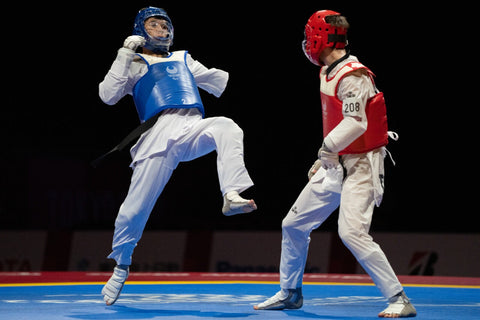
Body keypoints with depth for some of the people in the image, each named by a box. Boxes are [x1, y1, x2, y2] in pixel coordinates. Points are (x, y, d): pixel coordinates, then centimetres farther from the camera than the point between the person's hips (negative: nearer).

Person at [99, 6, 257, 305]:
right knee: (135, 208, -6)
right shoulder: (134, 64, 19)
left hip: (194, 131, 2)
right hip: (160, 135, -2)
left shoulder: (184, 60, 31)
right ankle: (121, 266, 15)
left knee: (226, 126, -31)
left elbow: (220, 83, 31)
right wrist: (126, 54, 0)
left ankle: (232, 195, -45)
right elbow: (108, 95, 2)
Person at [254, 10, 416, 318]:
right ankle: (290, 293, 32)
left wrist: (328, 147, -39)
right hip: (334, 166, 10)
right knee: (294, 225, 14)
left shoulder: (352, 76, -19)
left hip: (360, 166, -10)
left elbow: (356, 122, -31)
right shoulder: (329, 73, 11)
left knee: (352, 232, -24)